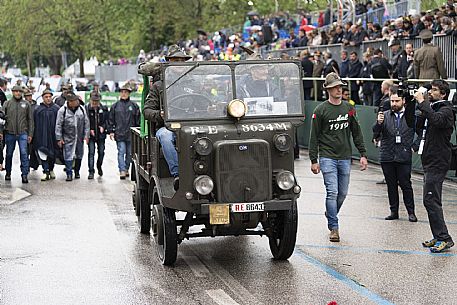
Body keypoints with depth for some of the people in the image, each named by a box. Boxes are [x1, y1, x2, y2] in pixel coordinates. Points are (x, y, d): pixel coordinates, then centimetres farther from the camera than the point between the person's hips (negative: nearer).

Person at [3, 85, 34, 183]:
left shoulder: (26, 104, 5)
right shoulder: (7, 104, 5)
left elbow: (30, 120, 7)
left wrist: (30, 134, 2)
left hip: (22, 133, -1)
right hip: (10, 133, 1)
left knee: (24, 153, -10)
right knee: (9, 154, 10)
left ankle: (24, 174, -9)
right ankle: (8, 173, 25)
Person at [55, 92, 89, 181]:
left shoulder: (81, 109, 1)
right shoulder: (62, 110, -10)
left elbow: (86, 123, 7)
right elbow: (58, 125, -7)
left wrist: (86, 135, 3)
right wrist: (59, 138, -8)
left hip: (79, 137, 4)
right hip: (68, 138, -4)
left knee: (79, 156, 13)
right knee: (68, 157, -5)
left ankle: (77, 172, 28)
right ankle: (69, 174, 1)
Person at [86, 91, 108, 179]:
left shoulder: (103, 109, 3)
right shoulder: (86, 108, -6)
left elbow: (107, 120, 9)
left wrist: (103, 127, -8)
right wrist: (89, 130, -13)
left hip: (101, 134, 3)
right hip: (91, 134, -3)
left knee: (101, 152, 11)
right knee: (91, 153, -7)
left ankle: (99, 166, 38)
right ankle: (91, 172, -5)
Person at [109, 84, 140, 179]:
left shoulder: (134, 105, 6)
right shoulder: (115, 106, 7)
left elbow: (138, 120, 8)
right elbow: (111, 119, 10)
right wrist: (111, 131, 3)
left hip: (131, 134, 1)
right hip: (119, 134, -1)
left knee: (129, 153, 8)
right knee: (121, 152, -9)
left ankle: (126, 169, 21)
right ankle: (122, 171, -15)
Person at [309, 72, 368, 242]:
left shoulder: (349, 109, 10)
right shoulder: (320, 110, -3)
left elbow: (356, 133, 15)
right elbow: (314, 137, -2)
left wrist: (363, 154, 9)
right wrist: (314, 160, -6)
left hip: (345, 158, 4)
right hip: (327, 158, -4)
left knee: (342, 193, 9)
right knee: (332, 192, -11)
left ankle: (330, 215, 34)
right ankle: (333, 228, -5)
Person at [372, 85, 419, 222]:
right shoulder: (384, 115, 5)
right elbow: (376, 135, -2)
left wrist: (415, 146, 0)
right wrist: (379, 123, -20)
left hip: (404, 157, -2)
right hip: (387, 157, 2)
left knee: (406, 185, -1)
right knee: (391, 185, 9)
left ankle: (411, 212, 8)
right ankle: (394, 211, 17)